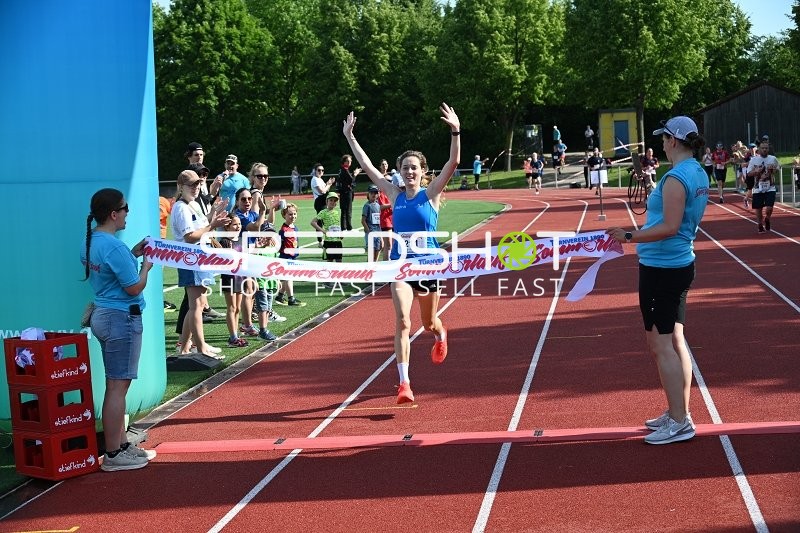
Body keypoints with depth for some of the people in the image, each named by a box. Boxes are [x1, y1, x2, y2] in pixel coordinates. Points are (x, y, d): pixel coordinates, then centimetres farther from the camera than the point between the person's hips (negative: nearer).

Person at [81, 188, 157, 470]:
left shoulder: (90, 242, 8)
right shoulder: (114, 247, -21)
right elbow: (134, 288, -17)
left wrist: (132, 255, 16)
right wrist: (146, 266, -1)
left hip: (103, 316, 10)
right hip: (122, 319, -10)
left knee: (116, 385, 16)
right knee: (117, 386, -5)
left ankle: (121, 444, 24)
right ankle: (113, 455, 1)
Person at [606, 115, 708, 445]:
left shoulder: (675, 178, -19)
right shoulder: (699, 174, 11)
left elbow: (669, 227, -25)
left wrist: (629, 237, -24)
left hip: (661, 268, -10)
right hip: (681, 263, 10)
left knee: (661, 344, -5)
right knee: (674, 340, 15)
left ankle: (678, 423, -1)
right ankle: (679, 414, 22)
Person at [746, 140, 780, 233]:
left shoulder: (773, 159, -1)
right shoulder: (754, 160, -4)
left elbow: (778, 169, 15)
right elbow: (749, 174, -1)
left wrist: (773, 170, -8)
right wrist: (756, 171, -20)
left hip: (770, 188, 0)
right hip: (758, 188, 0)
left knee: (769, 208, -11)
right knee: (758, 208, 6)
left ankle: (767, 220, 22)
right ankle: (760, 226, 28)